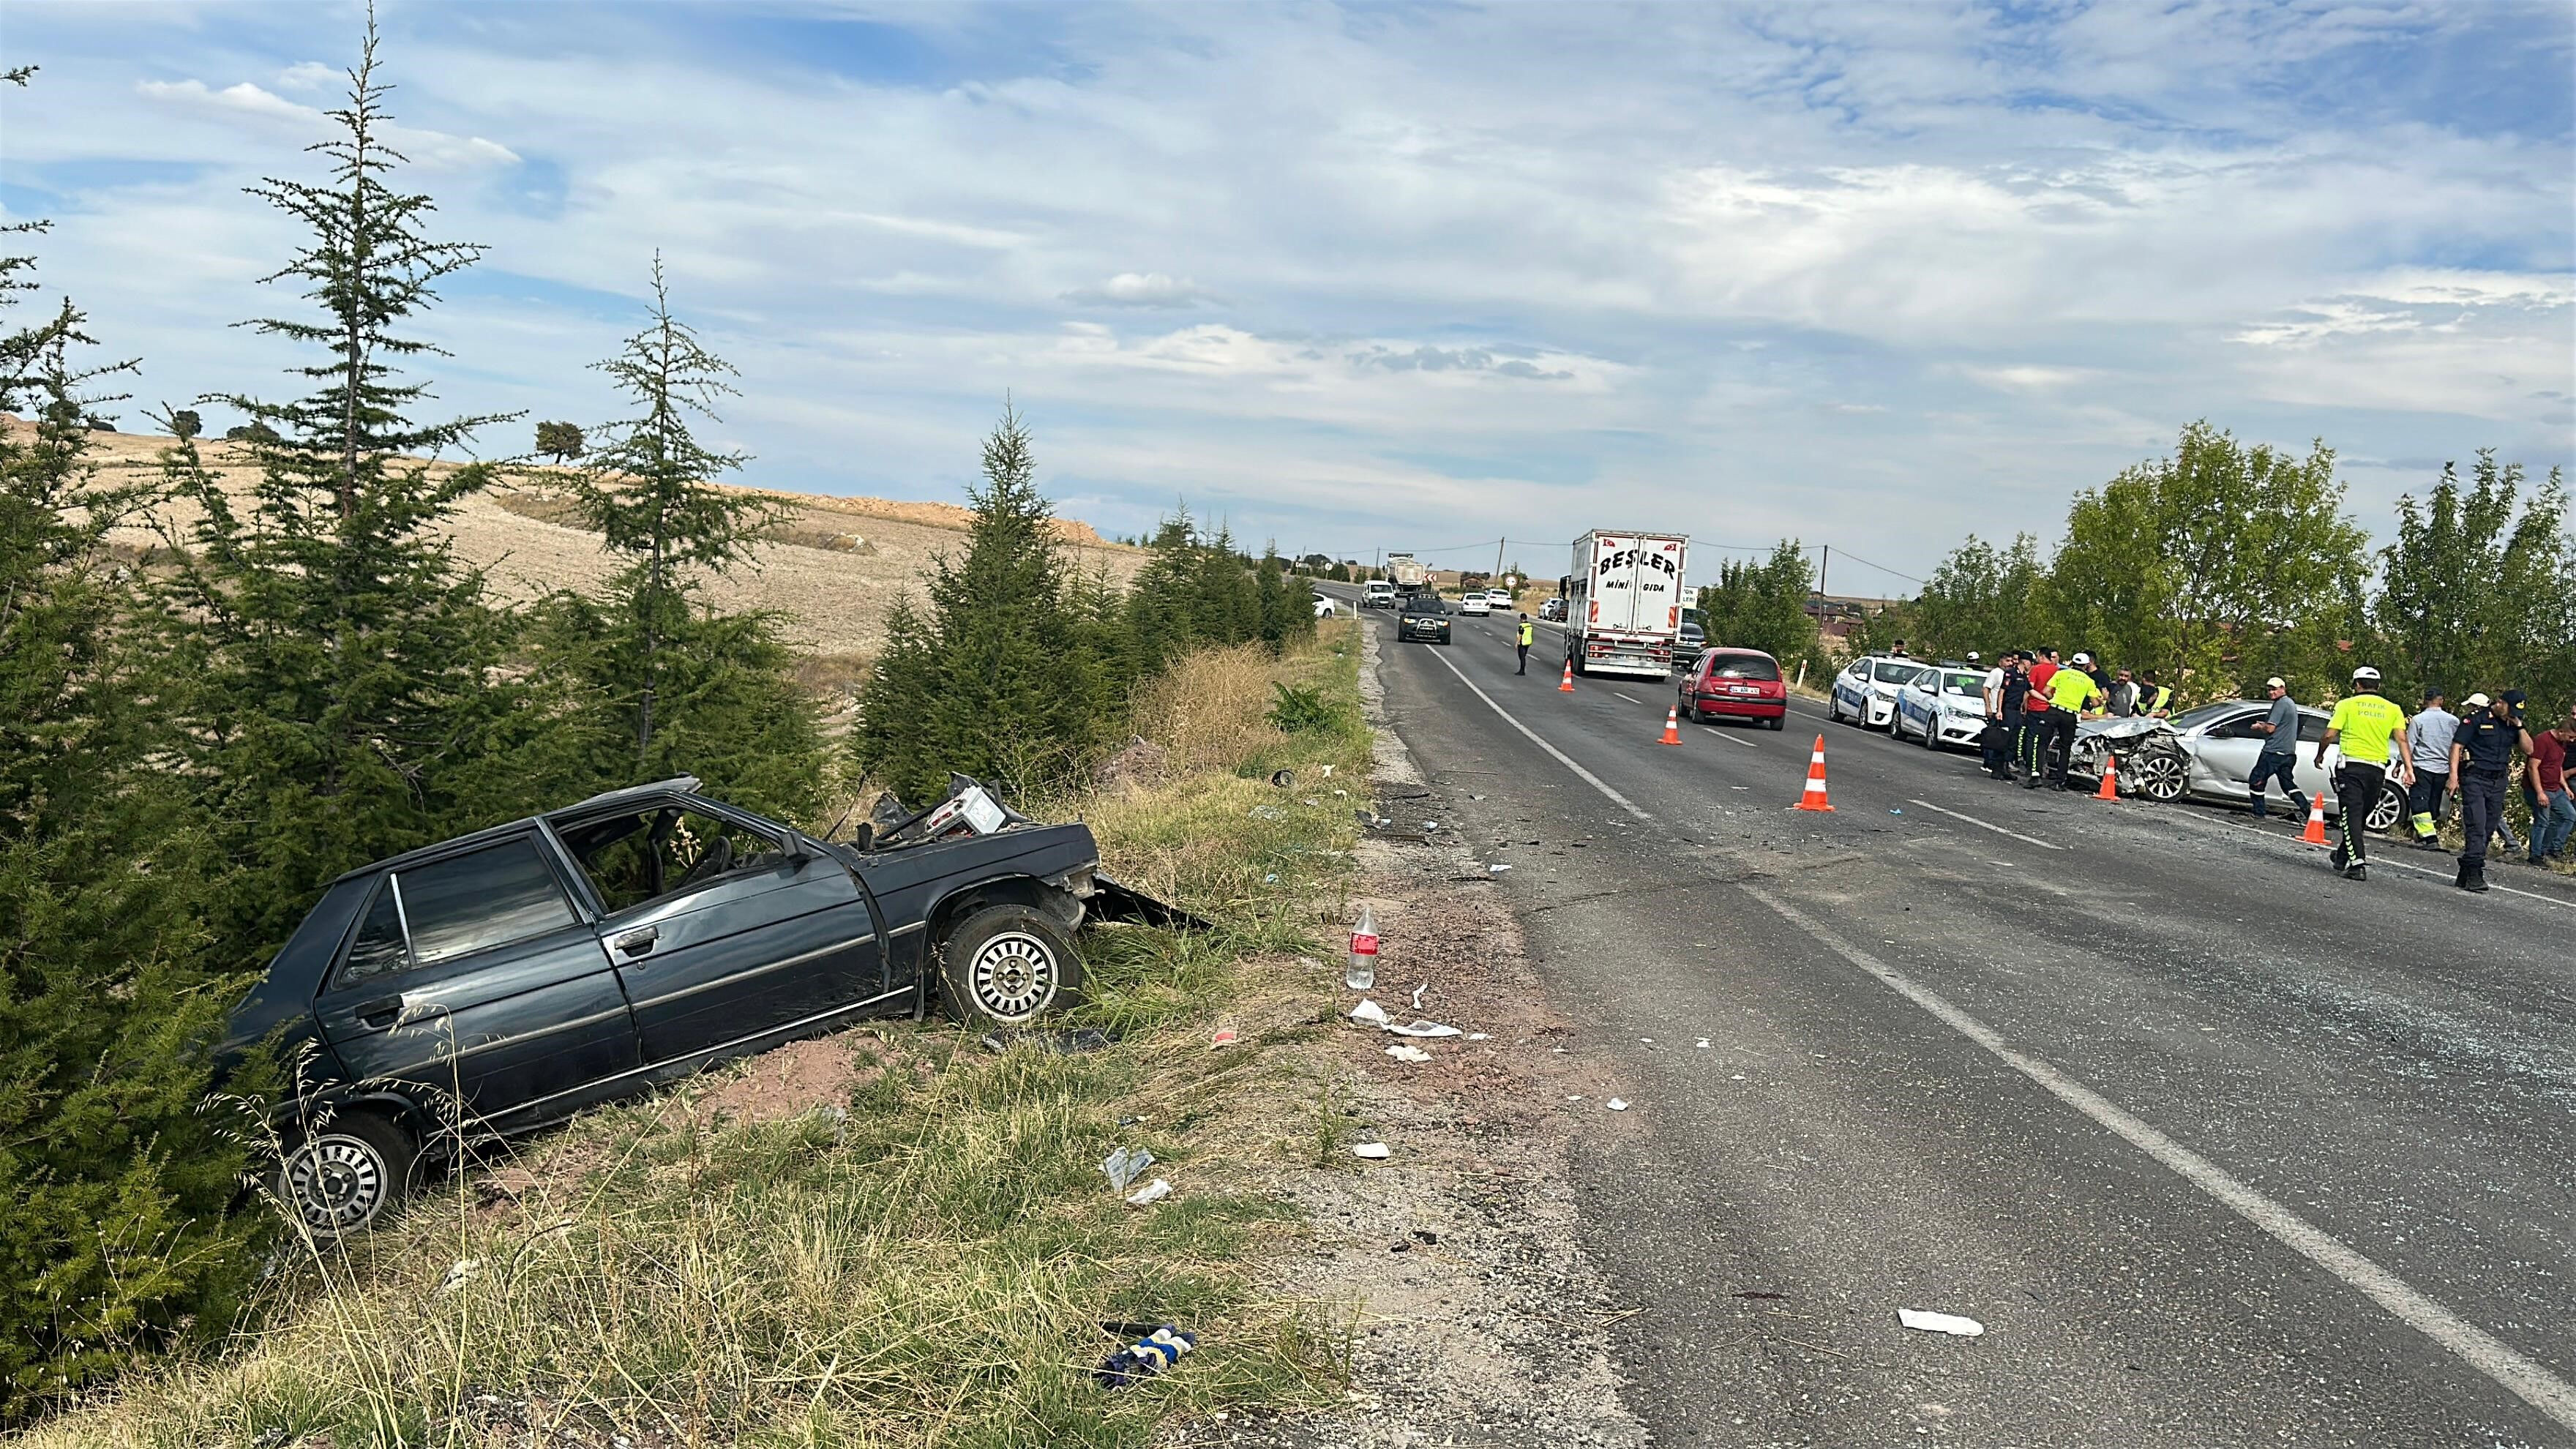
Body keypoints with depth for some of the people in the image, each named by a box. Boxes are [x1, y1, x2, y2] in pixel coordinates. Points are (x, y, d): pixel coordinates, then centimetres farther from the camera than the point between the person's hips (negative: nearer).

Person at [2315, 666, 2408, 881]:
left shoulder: (2347, 704, 1)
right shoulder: (2392, 708, 11)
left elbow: (2329, 735, -4)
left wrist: (2320, 756, 11)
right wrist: (2408, 766, -2)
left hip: (2352, 765, -4)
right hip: (2378, 769, 4)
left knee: (2352, 815, -6)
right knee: (2361, 816, 17)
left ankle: (2358, 864, -18)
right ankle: (2341, 857, 31)